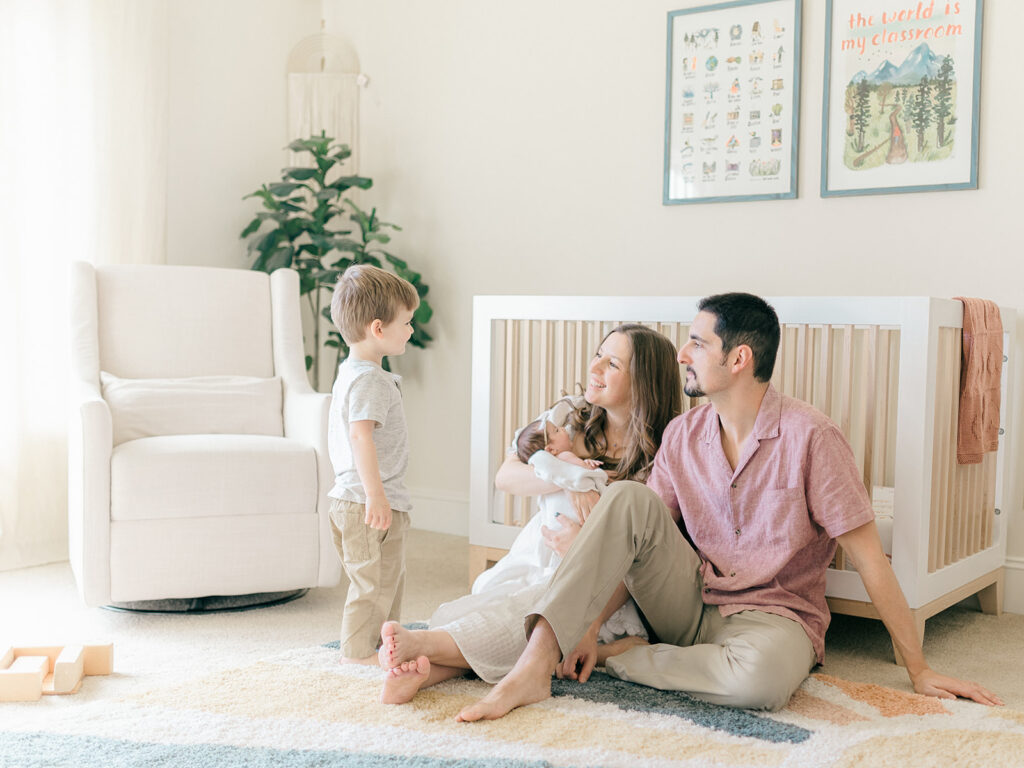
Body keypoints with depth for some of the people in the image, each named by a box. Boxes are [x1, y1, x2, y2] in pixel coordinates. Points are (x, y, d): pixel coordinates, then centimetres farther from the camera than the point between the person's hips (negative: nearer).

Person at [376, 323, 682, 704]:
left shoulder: (656, 456, -5)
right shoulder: (570, 414, 7)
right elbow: (505, 476, -2)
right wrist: (570, 480, -19)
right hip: (534, 556, 4)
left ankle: (425, 643, -54)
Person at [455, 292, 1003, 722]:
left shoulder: (810, 437, -15)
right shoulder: (682, 436, 2)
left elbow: (870, 560, -12)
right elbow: (635, 541, 3)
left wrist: (919, 671, -9)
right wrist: (590, 627, -9)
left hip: (774, 614, -4)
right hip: (692, 605, 4)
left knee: (763, 674, -40)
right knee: (627, 499, -20)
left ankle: (627, 661, -13)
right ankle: (536, 664, -27)